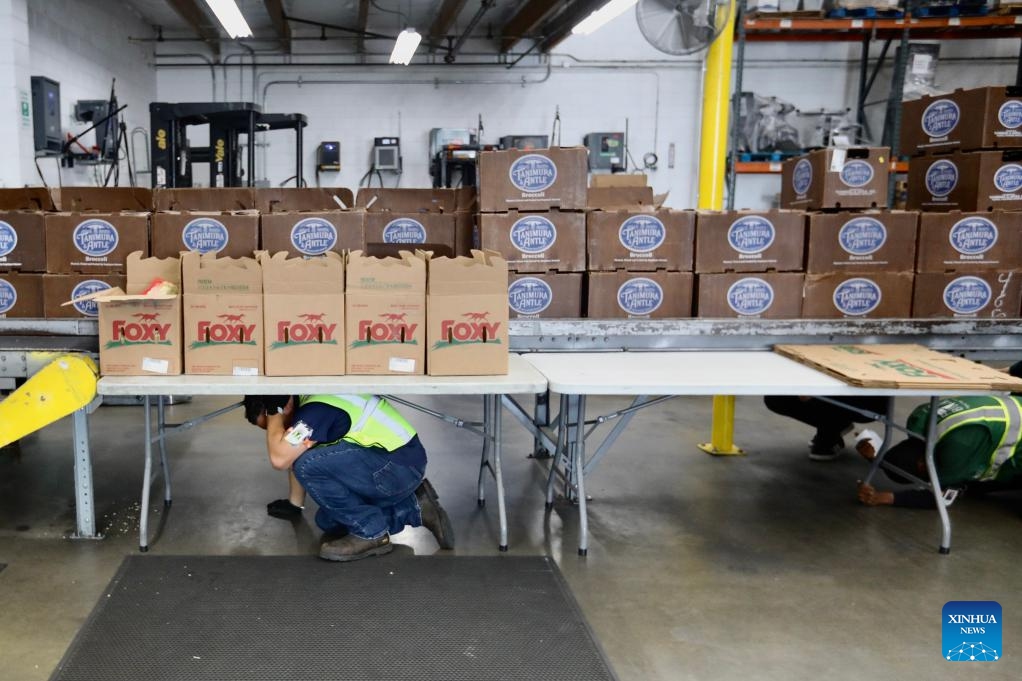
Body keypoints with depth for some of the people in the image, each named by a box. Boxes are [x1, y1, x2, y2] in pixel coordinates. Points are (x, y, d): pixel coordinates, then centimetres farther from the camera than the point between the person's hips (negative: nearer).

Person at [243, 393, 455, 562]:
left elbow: (279, 459, -27)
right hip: (389, 463, 10)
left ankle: (369, 534, -8)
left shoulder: (317, 408, -21)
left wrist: (274, 414, -13)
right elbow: (295, 457, 23)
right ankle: (415, 508, 14)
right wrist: (293, 504, 31)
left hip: (402, 465, -10)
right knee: (328, 520, 12)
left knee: (310, 464, -21)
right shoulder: (307, 399, 10)